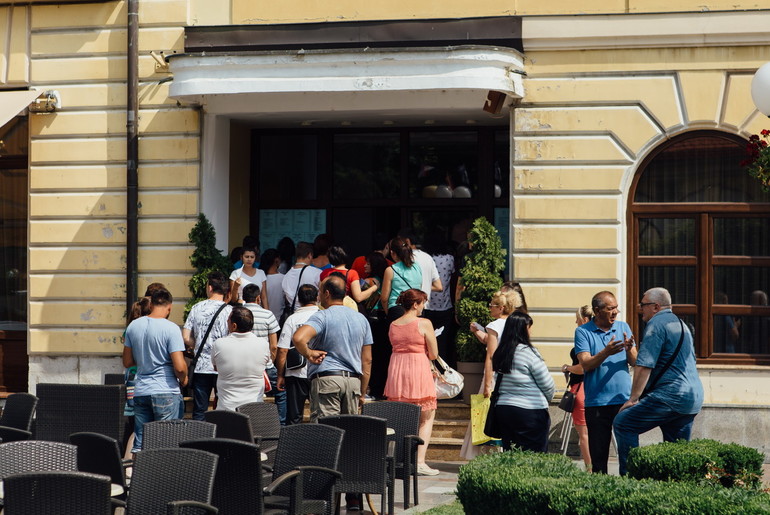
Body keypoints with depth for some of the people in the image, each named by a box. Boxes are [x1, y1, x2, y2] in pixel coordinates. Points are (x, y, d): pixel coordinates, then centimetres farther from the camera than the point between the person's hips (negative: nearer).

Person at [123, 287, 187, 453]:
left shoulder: (133, 326, 5)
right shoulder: (171, 328, -12)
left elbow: (127, 362, 11)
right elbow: (179, 367, -17)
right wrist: (183, 379, 3)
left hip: (140, 391, 5)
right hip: (166, 391, -5)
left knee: (139, 445, 9)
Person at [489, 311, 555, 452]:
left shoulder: (500, 353, 7)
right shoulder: (528, 352, -12)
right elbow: (548, 384, -7)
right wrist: (548, 399, 14)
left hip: (503, 408, 7)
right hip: (530, 412, -7)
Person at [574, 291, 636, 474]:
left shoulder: (623, 327, 10)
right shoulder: (583, 332, 0)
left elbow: (634, 362, 5)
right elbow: (586, 364, -10)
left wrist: (629, 350, -17)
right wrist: (606, 352, -26)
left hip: (624, 399, 2)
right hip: (597, 402, -2)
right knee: (598, 454, 2)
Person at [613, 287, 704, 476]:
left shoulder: (656, 324, -7)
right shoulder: (681, 325, 23)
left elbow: (644, 366, -15)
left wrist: (633, 398, -13)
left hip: (671, 395, -10)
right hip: (694, 399, 10)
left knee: (623, 422, -9)